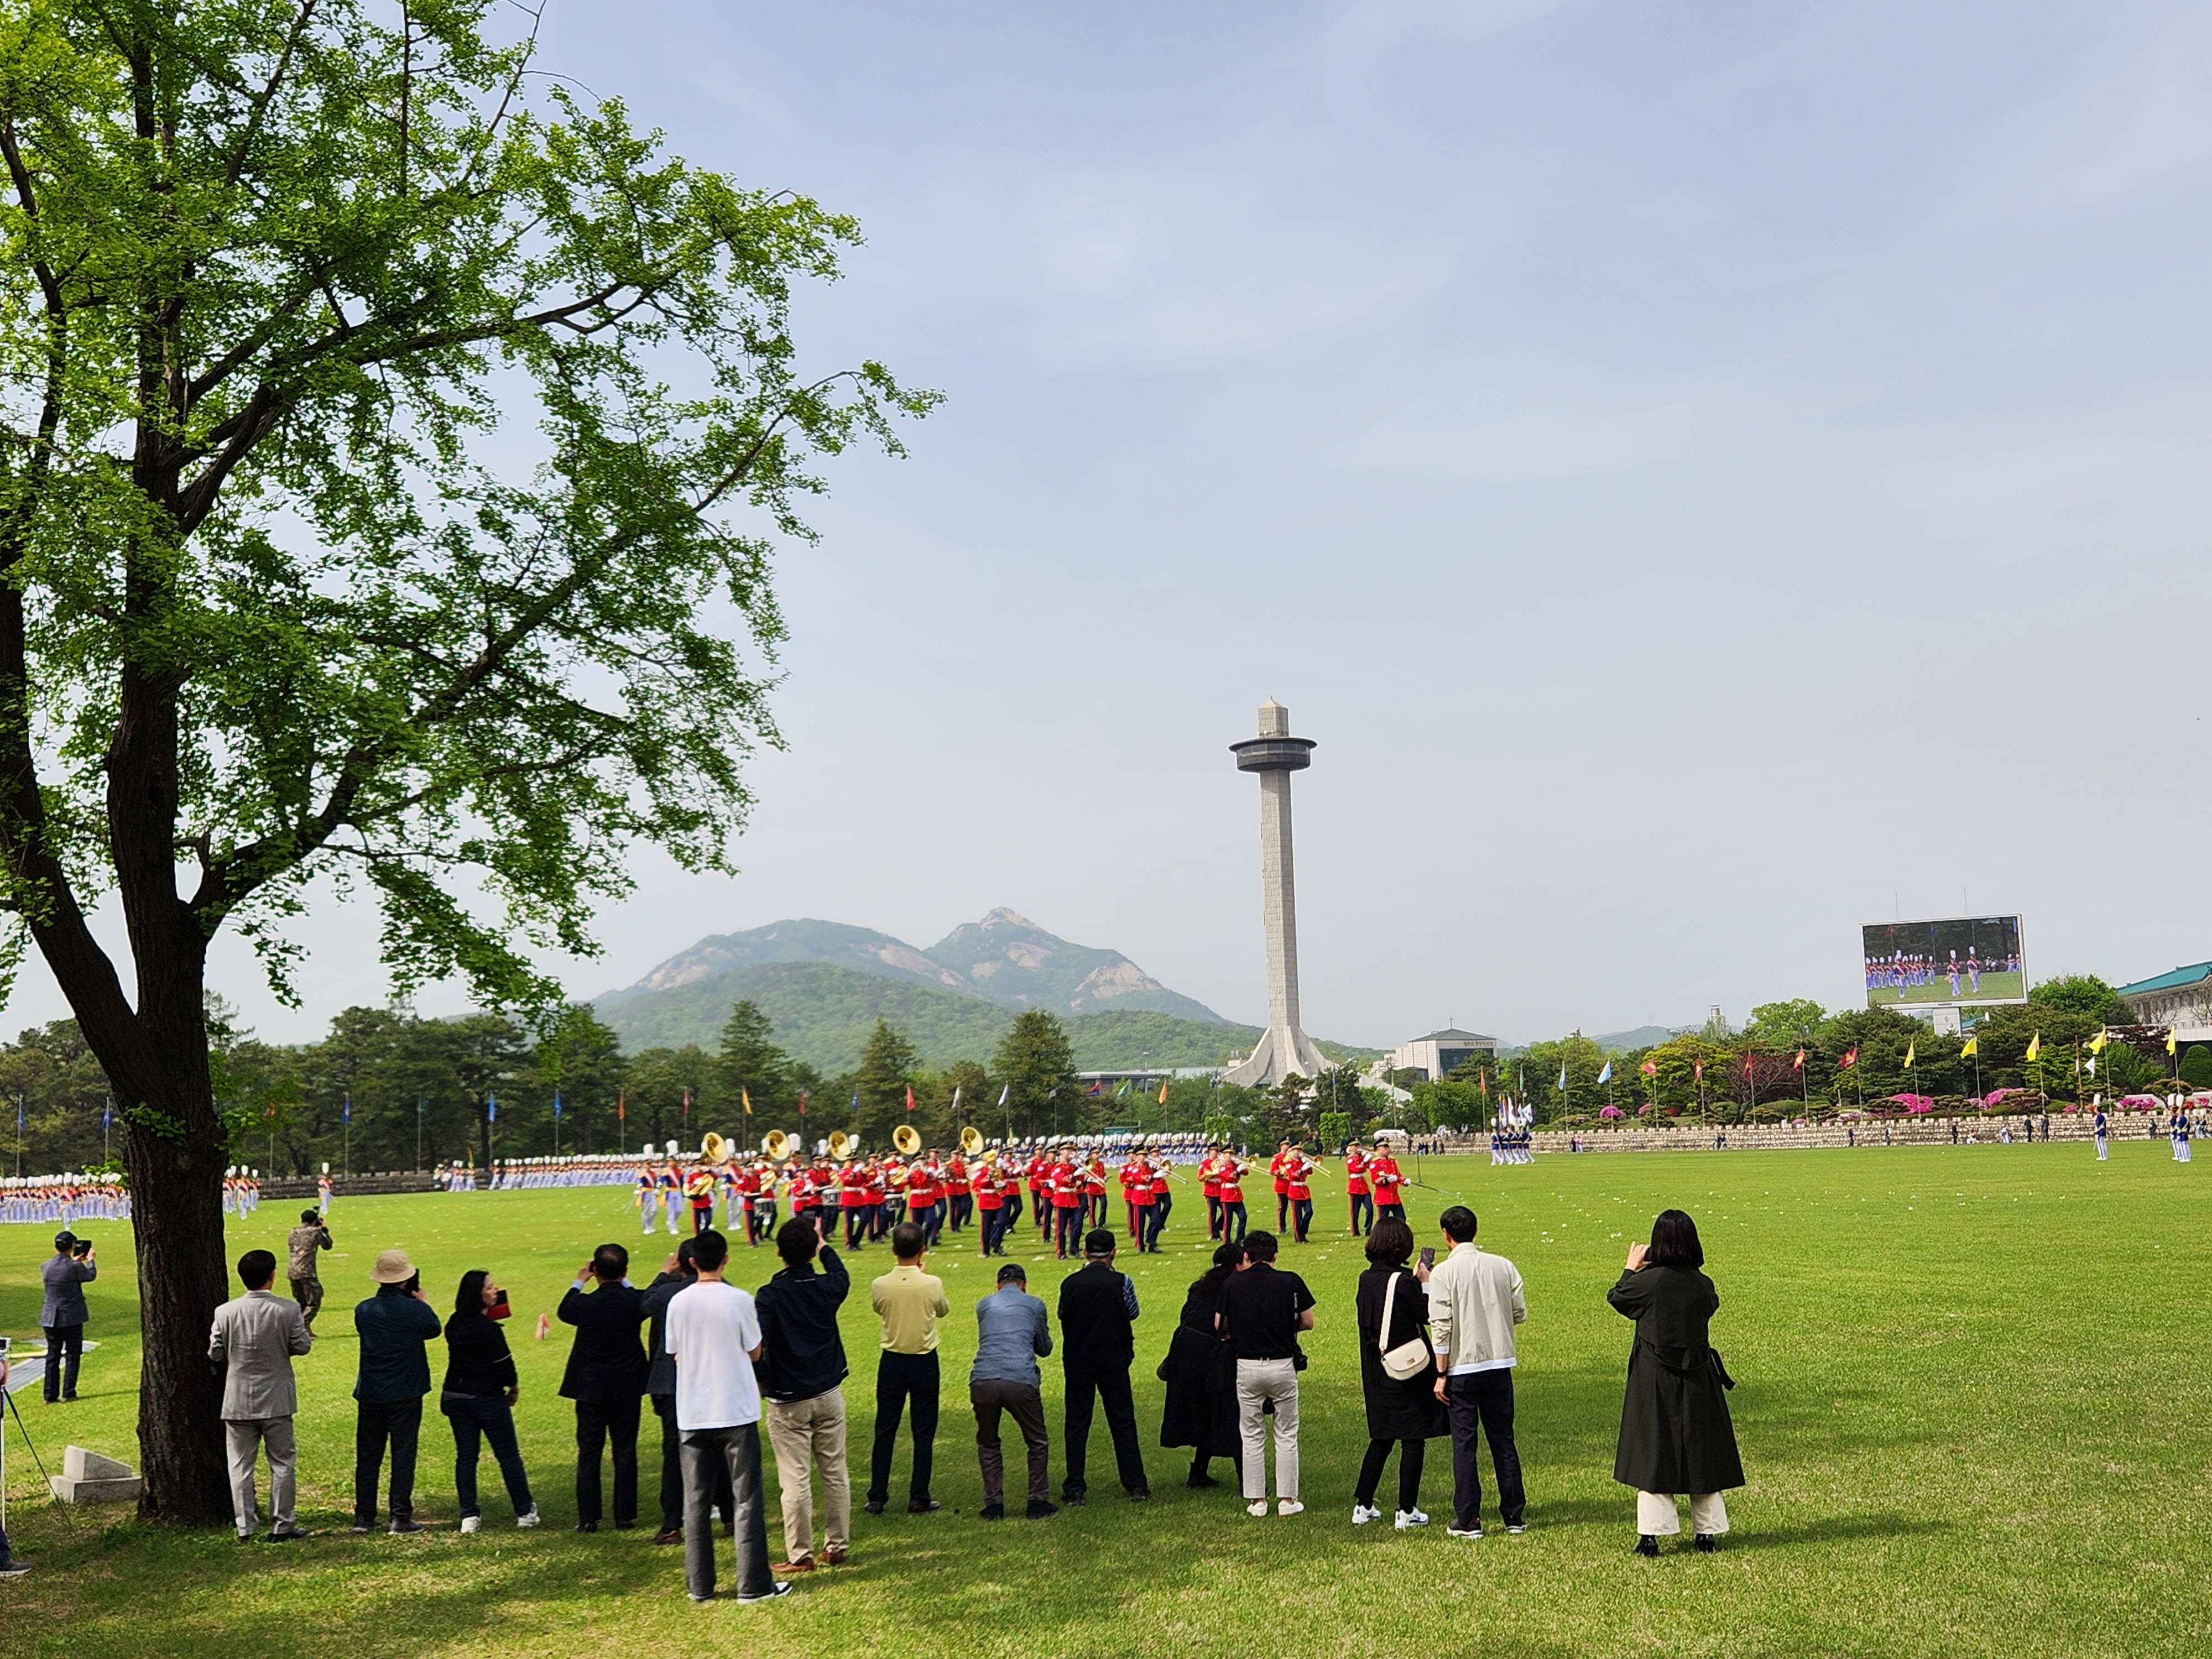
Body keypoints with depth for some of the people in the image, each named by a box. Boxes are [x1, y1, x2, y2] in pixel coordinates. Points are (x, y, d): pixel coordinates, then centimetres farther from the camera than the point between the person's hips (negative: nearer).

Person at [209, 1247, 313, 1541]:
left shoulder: (225, 1313, -8)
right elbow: (302, 1346, -5)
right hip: (276, 1401, -1)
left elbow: (215, 1355, 0)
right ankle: (282, 1525, 13)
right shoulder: (289, 1311, -13)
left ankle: (245, 1527, 11)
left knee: (240, 1466, 11)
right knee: (283, 1463, 10)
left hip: (238, 1403, 1)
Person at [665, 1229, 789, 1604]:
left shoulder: (678, 1303, -2)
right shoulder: (739, 1301, -11)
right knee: (746, 1499, 4)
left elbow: (675, 1354, 8)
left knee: (696, 1500, 11)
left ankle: (700, 1585, 15)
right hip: (736, 1411, -3)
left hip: (692, 1414, 3)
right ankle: (753, 1584, 5)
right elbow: (755, 1353, -2)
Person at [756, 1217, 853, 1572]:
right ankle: (837, 1545, 20)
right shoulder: (828, 1288, -3)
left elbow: (755, 1344, -22)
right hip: (829, 1396, 4)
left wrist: (759, 1380, -5)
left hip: (787, 1401, -3)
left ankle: (800, 1555, 6)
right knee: (835, 1473, 13)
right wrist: (823, 1244, 36)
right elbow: (842, 1275, 22)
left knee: (796, 1480, 1)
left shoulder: (769, 1296, -15)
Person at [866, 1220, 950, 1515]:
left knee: (885, 1431, 10)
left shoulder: (880, 1286, -12)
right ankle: (919, 1498, 11)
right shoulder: (932, 1284, -15)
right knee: (923, 1432, 8)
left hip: (892, 1362, 1)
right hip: (924, 1362, -1)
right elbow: (943, 1310, 5)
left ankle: (877, 1498, 14)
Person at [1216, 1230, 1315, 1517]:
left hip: (1247, 1367, 1)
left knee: (1252, 1437, 11)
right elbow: (1308, 1322, 1)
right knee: (1286, 1435, 10)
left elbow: (1220, 1326, 3)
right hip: (1283, 1365, -1)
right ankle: (1287, 1499, 12)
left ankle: (1256, 1500, 14)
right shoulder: (1291, 1282, -6)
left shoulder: (1233, 1283, -3)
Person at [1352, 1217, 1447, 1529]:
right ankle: (1407, 1511, 7)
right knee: (1413, 1440, 3)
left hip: (1375, 1372, 7)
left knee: (1380, 1439, 17)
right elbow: (1426, 1315, -9)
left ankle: (1363, 1506, 17)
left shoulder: (1366, 1279, 3)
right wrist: (1426, 1283, 3)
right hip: (1407, 1370, -7)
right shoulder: (1404, 1282, -17)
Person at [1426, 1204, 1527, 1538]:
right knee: (1503, 1440, 13)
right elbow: (1520, 1313, 4)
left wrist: (1441, 1375, -6)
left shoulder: (1443, 1273, -11)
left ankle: (1468, 1521, 6)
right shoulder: (1503, 1266, 0)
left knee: (1464, 1443, 4)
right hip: (1499, 1365, 4)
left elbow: (1441, 1326, -12)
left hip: (1462, 1368, -4)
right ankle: (1515, 1516, 18)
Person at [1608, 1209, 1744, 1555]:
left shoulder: (1646, 1282, -15)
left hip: (1654, 1380, -3)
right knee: (1702, 1451, 13)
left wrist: (1631, 1267, 20)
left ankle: (1650, 1535, 3)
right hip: (1698, 1380, 3)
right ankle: (1708, 1532, 19)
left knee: (1652, 1452, 4)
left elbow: (1617, 1298, 3)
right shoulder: (1703, 1285, -6)